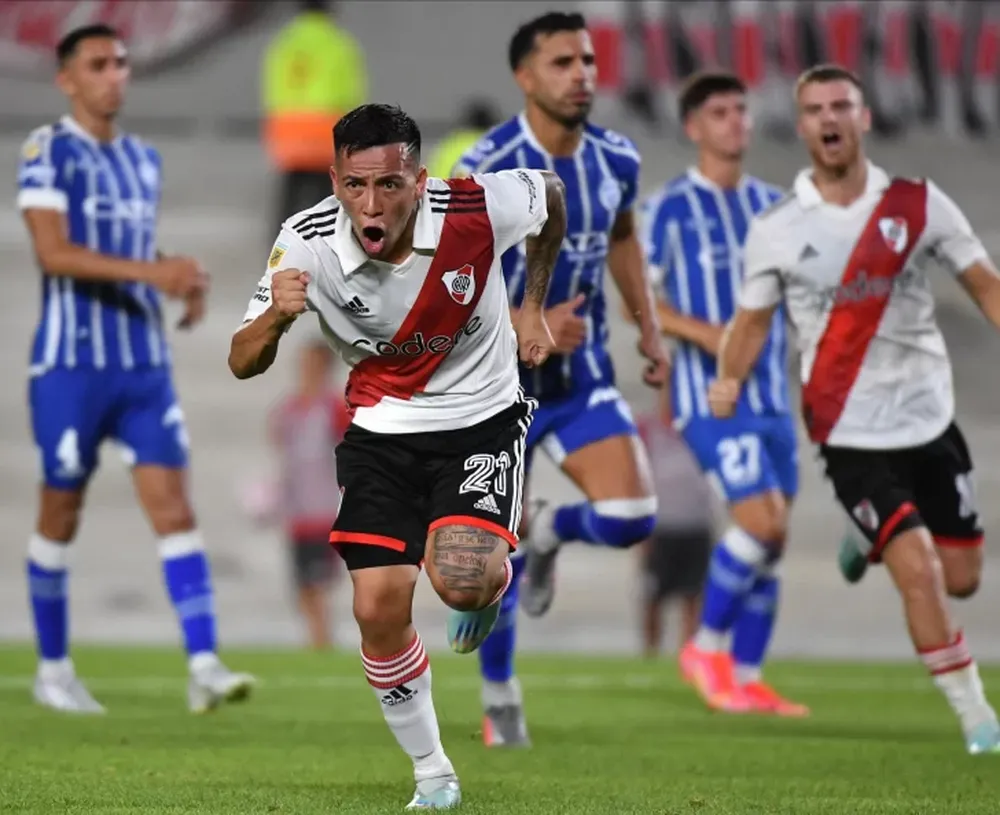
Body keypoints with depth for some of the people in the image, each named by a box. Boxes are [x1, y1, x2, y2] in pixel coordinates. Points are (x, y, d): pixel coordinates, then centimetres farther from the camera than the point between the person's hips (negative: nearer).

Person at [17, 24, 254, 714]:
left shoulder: (144, 159, 13)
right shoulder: (48, 152, -7)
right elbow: (53, 251, -19)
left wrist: (184, 281, 4)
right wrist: (151, 271, -27)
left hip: (144, 362, 5)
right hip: (71, 363, -5)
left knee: (174, 506, -6)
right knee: (61, 515, 5)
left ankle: (204, 667, -13)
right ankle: (54, 670, 19)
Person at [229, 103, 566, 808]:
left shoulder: (476, 209, -23)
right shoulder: (308, 243, -20)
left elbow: (552, 194, 2)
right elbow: (243, 364, -15)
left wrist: (534, 309, 6)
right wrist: (276, 317, -37)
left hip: (481, 417, -2)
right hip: (381, 428, 2)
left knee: (460, 580, -25)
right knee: (379, 608, -7)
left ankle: (494, 578, 16)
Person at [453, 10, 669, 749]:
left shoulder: (616, 160, -3)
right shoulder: (485, 171, -19)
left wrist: (651, 330, 14)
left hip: (584, 378, 4)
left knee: (632, 519, -13)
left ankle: (551, 532, 22)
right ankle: (499, 696, 24)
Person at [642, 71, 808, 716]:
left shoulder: (771, 204, 13)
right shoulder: (672, 208, -5)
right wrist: (705, 333, -20)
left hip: (772, 393, 6)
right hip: (711, 393, -6)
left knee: (770, 540, 5)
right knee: (763, 520, -18)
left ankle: (747, 678, 12)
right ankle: (708, 647, -1)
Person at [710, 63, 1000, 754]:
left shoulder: (919, 204, -3)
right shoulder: (776, 231, -4)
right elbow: (754, 317, 7)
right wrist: (730, 381, -10)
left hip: (930, 418, 3)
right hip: (852, 433, -3)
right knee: (920, 573, -17)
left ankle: (870, 540, 40)